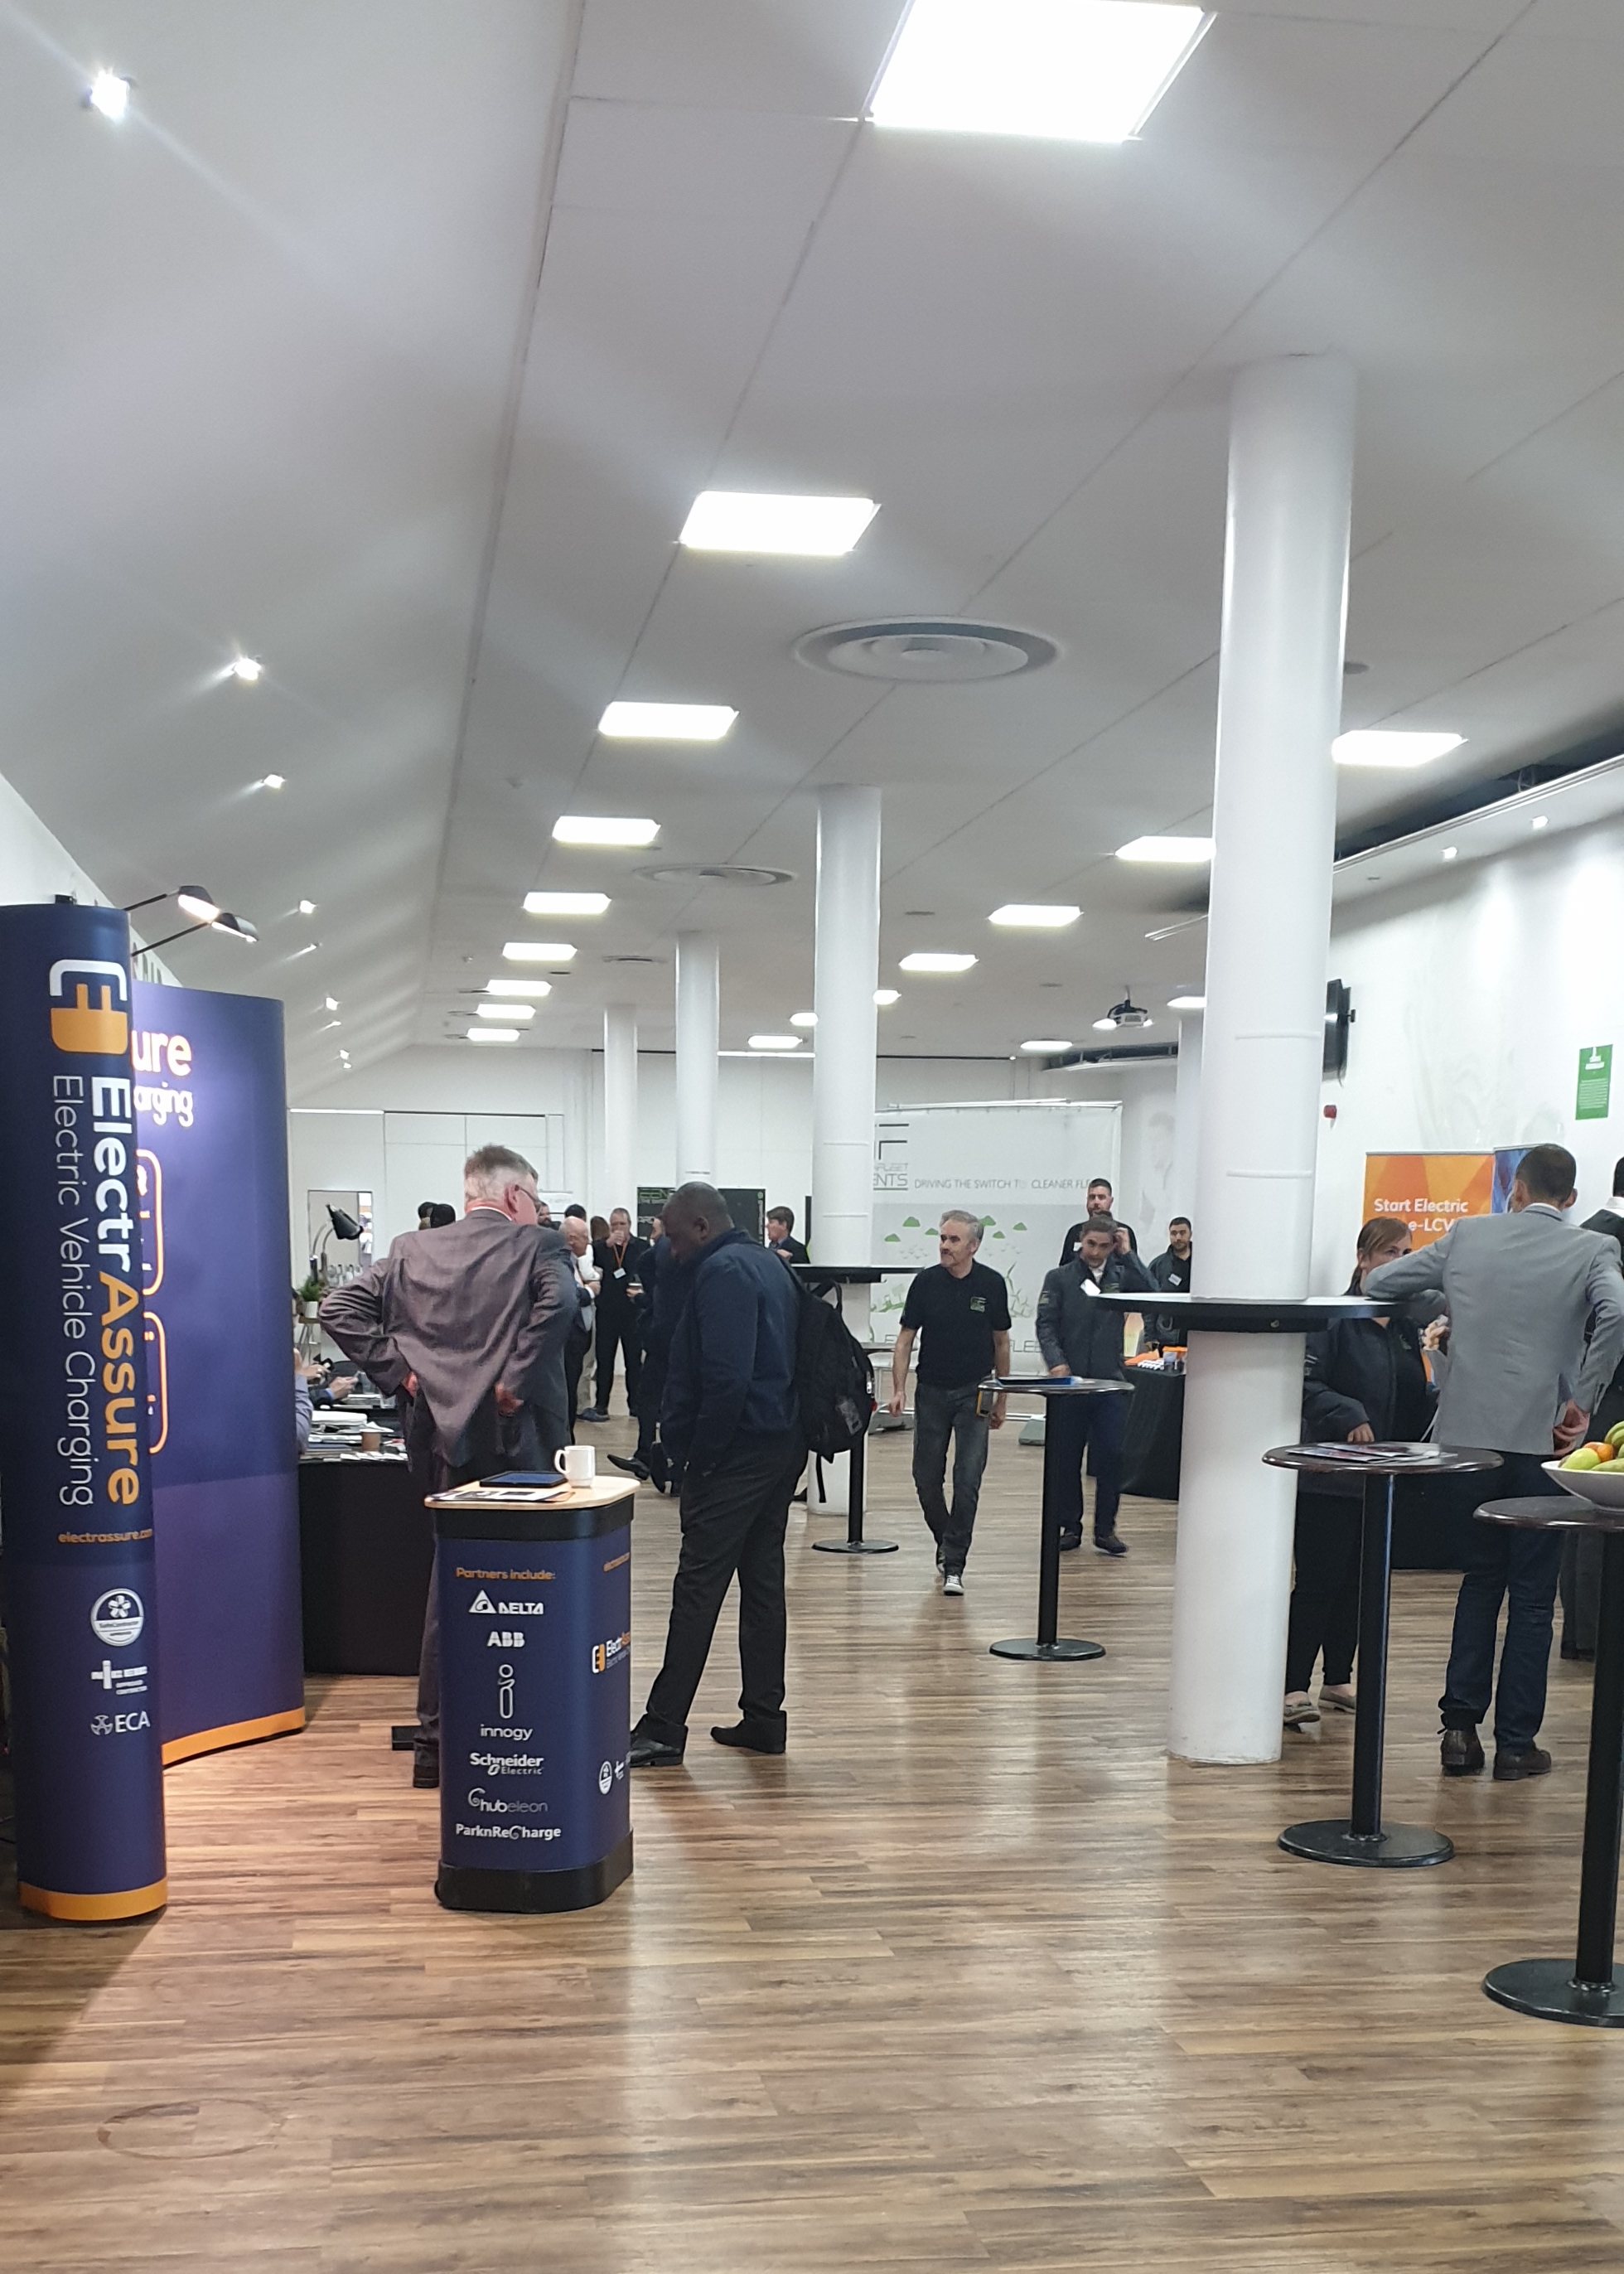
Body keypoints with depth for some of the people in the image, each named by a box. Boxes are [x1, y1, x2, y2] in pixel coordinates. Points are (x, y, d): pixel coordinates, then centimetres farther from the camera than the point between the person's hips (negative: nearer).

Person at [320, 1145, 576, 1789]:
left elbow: (340, 1308, 0)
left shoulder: (412, 1250, 9)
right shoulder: (537, 1247, -4)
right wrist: (516, 1381, -18)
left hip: (437, 1436, 5)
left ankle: (434, 1741, 19)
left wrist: (398, 1371, 0)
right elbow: (558, 1303, -26)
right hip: (512, 1436, -4)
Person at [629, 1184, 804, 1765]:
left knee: (698, 1587, -7)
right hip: (784, 1444, 10)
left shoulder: (722, 1273, -14)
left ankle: (663, 1729, -5)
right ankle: (764, 1718, 17)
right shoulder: (769, 1264, 17)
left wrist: (696, 1454, -15)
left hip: (737, 1452, -10)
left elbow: (725, 1378, -23)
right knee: (763, 1580, 12)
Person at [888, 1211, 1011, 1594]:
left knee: (967, 1480, -8)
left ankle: (954, 1565, -3)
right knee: (926, 1477, 6)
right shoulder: (925, 1282, -4)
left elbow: (1001, 1341, 7)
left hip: (974, 1393, -1)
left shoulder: (992, 1283, -4)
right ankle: (945, 1543, 31)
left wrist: (1002, 1398, 10)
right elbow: (906, 1337, 0)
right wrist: (898, 1389, -11)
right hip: (932, 1391, 1)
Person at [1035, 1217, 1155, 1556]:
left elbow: (1152, 1295, -9)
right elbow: (1045, 1325, -2)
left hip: (1110, 1382, 1)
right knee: (1065, 1459, 5)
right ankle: (1070, 1526, 16)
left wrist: (1127, 1255, -8)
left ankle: (1106, 1528, 8)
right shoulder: (1059, 1279, 5)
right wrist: (1056, 1362, -18)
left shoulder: (1121, 1277, 9)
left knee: (1112, 1456, -2)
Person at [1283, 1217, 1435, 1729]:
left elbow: (1415, 1400, 18)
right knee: (1319, 1580, -7)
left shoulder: (1406, 1326, 11)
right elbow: (1307, 1385, -16)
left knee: (1359, 1581, 13)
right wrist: (1350, 1417, -26)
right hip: (1328, 1473, -7)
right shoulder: (1334, 1318, -10)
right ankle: (1293, 1688, -4)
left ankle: (1338, 1681, 24)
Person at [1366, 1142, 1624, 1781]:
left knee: (1480, 1579, 17)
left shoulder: (1467, 1236, 6)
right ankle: (1515, 1742, 11)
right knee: (1532, 1596, 8)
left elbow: (1378, 1284, 9)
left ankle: (1461, 1728, 14)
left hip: (1469, 1433, 3)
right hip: (1541, 1438, -3)